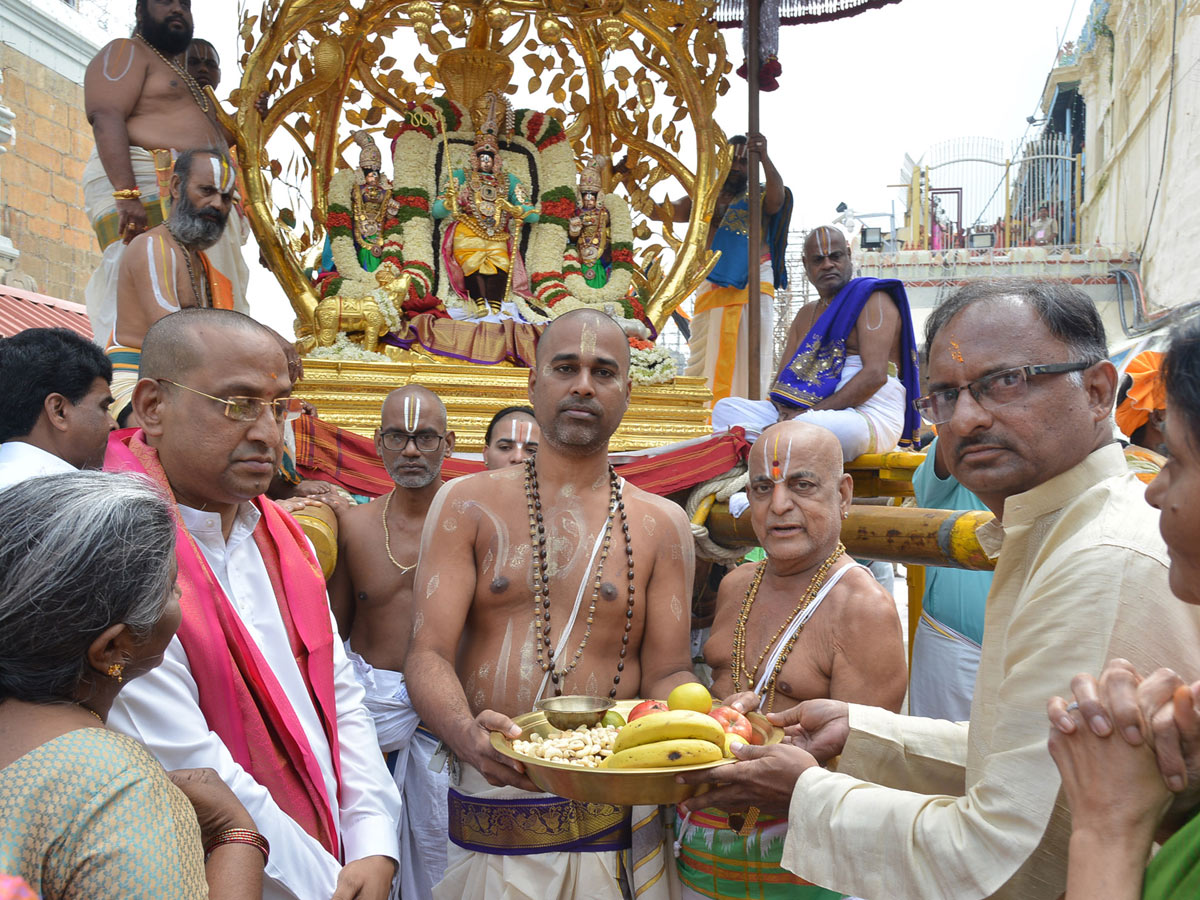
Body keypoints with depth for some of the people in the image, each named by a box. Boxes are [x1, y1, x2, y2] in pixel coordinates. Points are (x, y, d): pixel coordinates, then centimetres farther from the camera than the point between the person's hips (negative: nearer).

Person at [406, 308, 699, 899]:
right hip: (491, 812, 0)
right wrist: (467, 733, -27)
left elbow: (666, 673, 2)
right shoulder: (467, 505, 1)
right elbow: (428, 655, -6)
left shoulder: (660, 525, 4)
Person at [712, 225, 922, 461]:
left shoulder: (873, 299, 0)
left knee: (807, 425, -41)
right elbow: (783, 379, 18)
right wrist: (786, 410, -7)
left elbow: (875, 375, -14)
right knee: (726, 407, -6)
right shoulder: (806, 314, 24)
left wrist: (812, 412, -17)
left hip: (869, 417, -7)